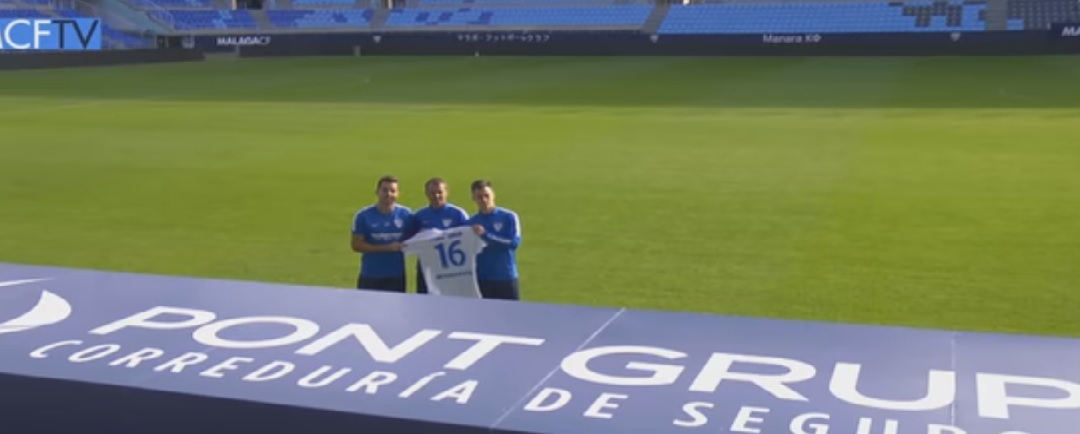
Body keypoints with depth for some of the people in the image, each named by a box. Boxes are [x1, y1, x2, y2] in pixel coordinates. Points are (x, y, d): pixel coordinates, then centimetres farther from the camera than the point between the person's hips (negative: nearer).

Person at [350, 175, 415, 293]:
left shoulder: (406, 215, 0)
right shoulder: (363, 216, -4)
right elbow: (357, 245, -7)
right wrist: (386, 248, -15)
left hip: (396, 276, 1)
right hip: (370, 276, -1)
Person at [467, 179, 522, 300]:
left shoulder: (509, 217, -3)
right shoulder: (471, 223, 6)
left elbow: (514, 242, -14)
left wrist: (486, 235, -19)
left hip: (506, 278, -2)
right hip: (481, 279, 2)